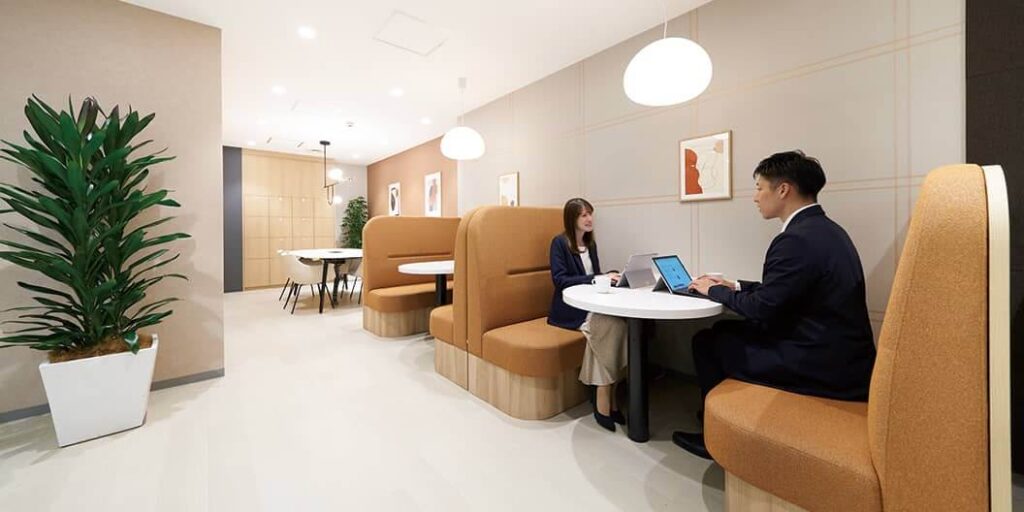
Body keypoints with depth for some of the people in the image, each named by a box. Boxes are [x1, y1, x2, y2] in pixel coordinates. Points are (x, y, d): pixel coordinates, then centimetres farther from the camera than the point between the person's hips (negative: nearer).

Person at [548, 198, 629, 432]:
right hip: (569, 309, -6)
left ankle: (606, 399, -16)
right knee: (610, 324, -30)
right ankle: (605, 402, -18)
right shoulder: (559, 243, -5)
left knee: (619, 321, -25)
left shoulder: (590, 243, 16)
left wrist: (610, 276, -3)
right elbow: (560, 280, -16)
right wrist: (597, 278, -22)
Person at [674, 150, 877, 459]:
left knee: (707, 341, 1)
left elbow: (762, 309, -18)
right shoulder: (824, 229, 8)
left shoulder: (797, 239, -23)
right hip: (839, 357, 9)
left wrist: (714, 291, -3)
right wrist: (735, 286, 12)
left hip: (822, 368, -9)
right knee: (726, 330, 15)